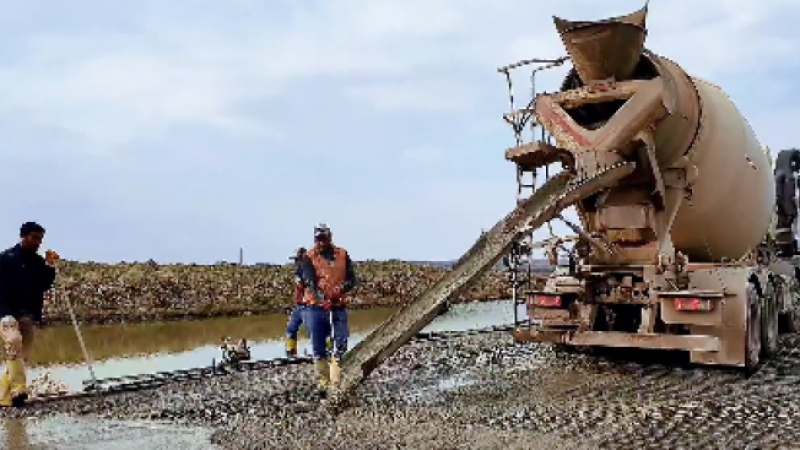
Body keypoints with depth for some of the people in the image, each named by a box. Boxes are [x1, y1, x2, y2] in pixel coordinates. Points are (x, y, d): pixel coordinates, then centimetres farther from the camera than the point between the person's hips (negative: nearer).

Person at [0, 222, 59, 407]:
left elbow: (45, 286, 6)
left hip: (30, 315, 5)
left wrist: (50, 267, -6)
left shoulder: (39, 261, 12)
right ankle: (18, 389, -35)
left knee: (22, 356, 2)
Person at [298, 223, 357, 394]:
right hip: (316, 308, -1)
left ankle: (336, 381, 0)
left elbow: (352, 279, 1)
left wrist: (341, 289, -20)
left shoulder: (342, 255, 8)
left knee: (341, 346, -5)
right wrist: (320, 296, -31)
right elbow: (309, 280, -14)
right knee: (319, 349, 3)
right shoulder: (309, 258, 1)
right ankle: (323, 382, 14)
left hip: (339, 307, 1)